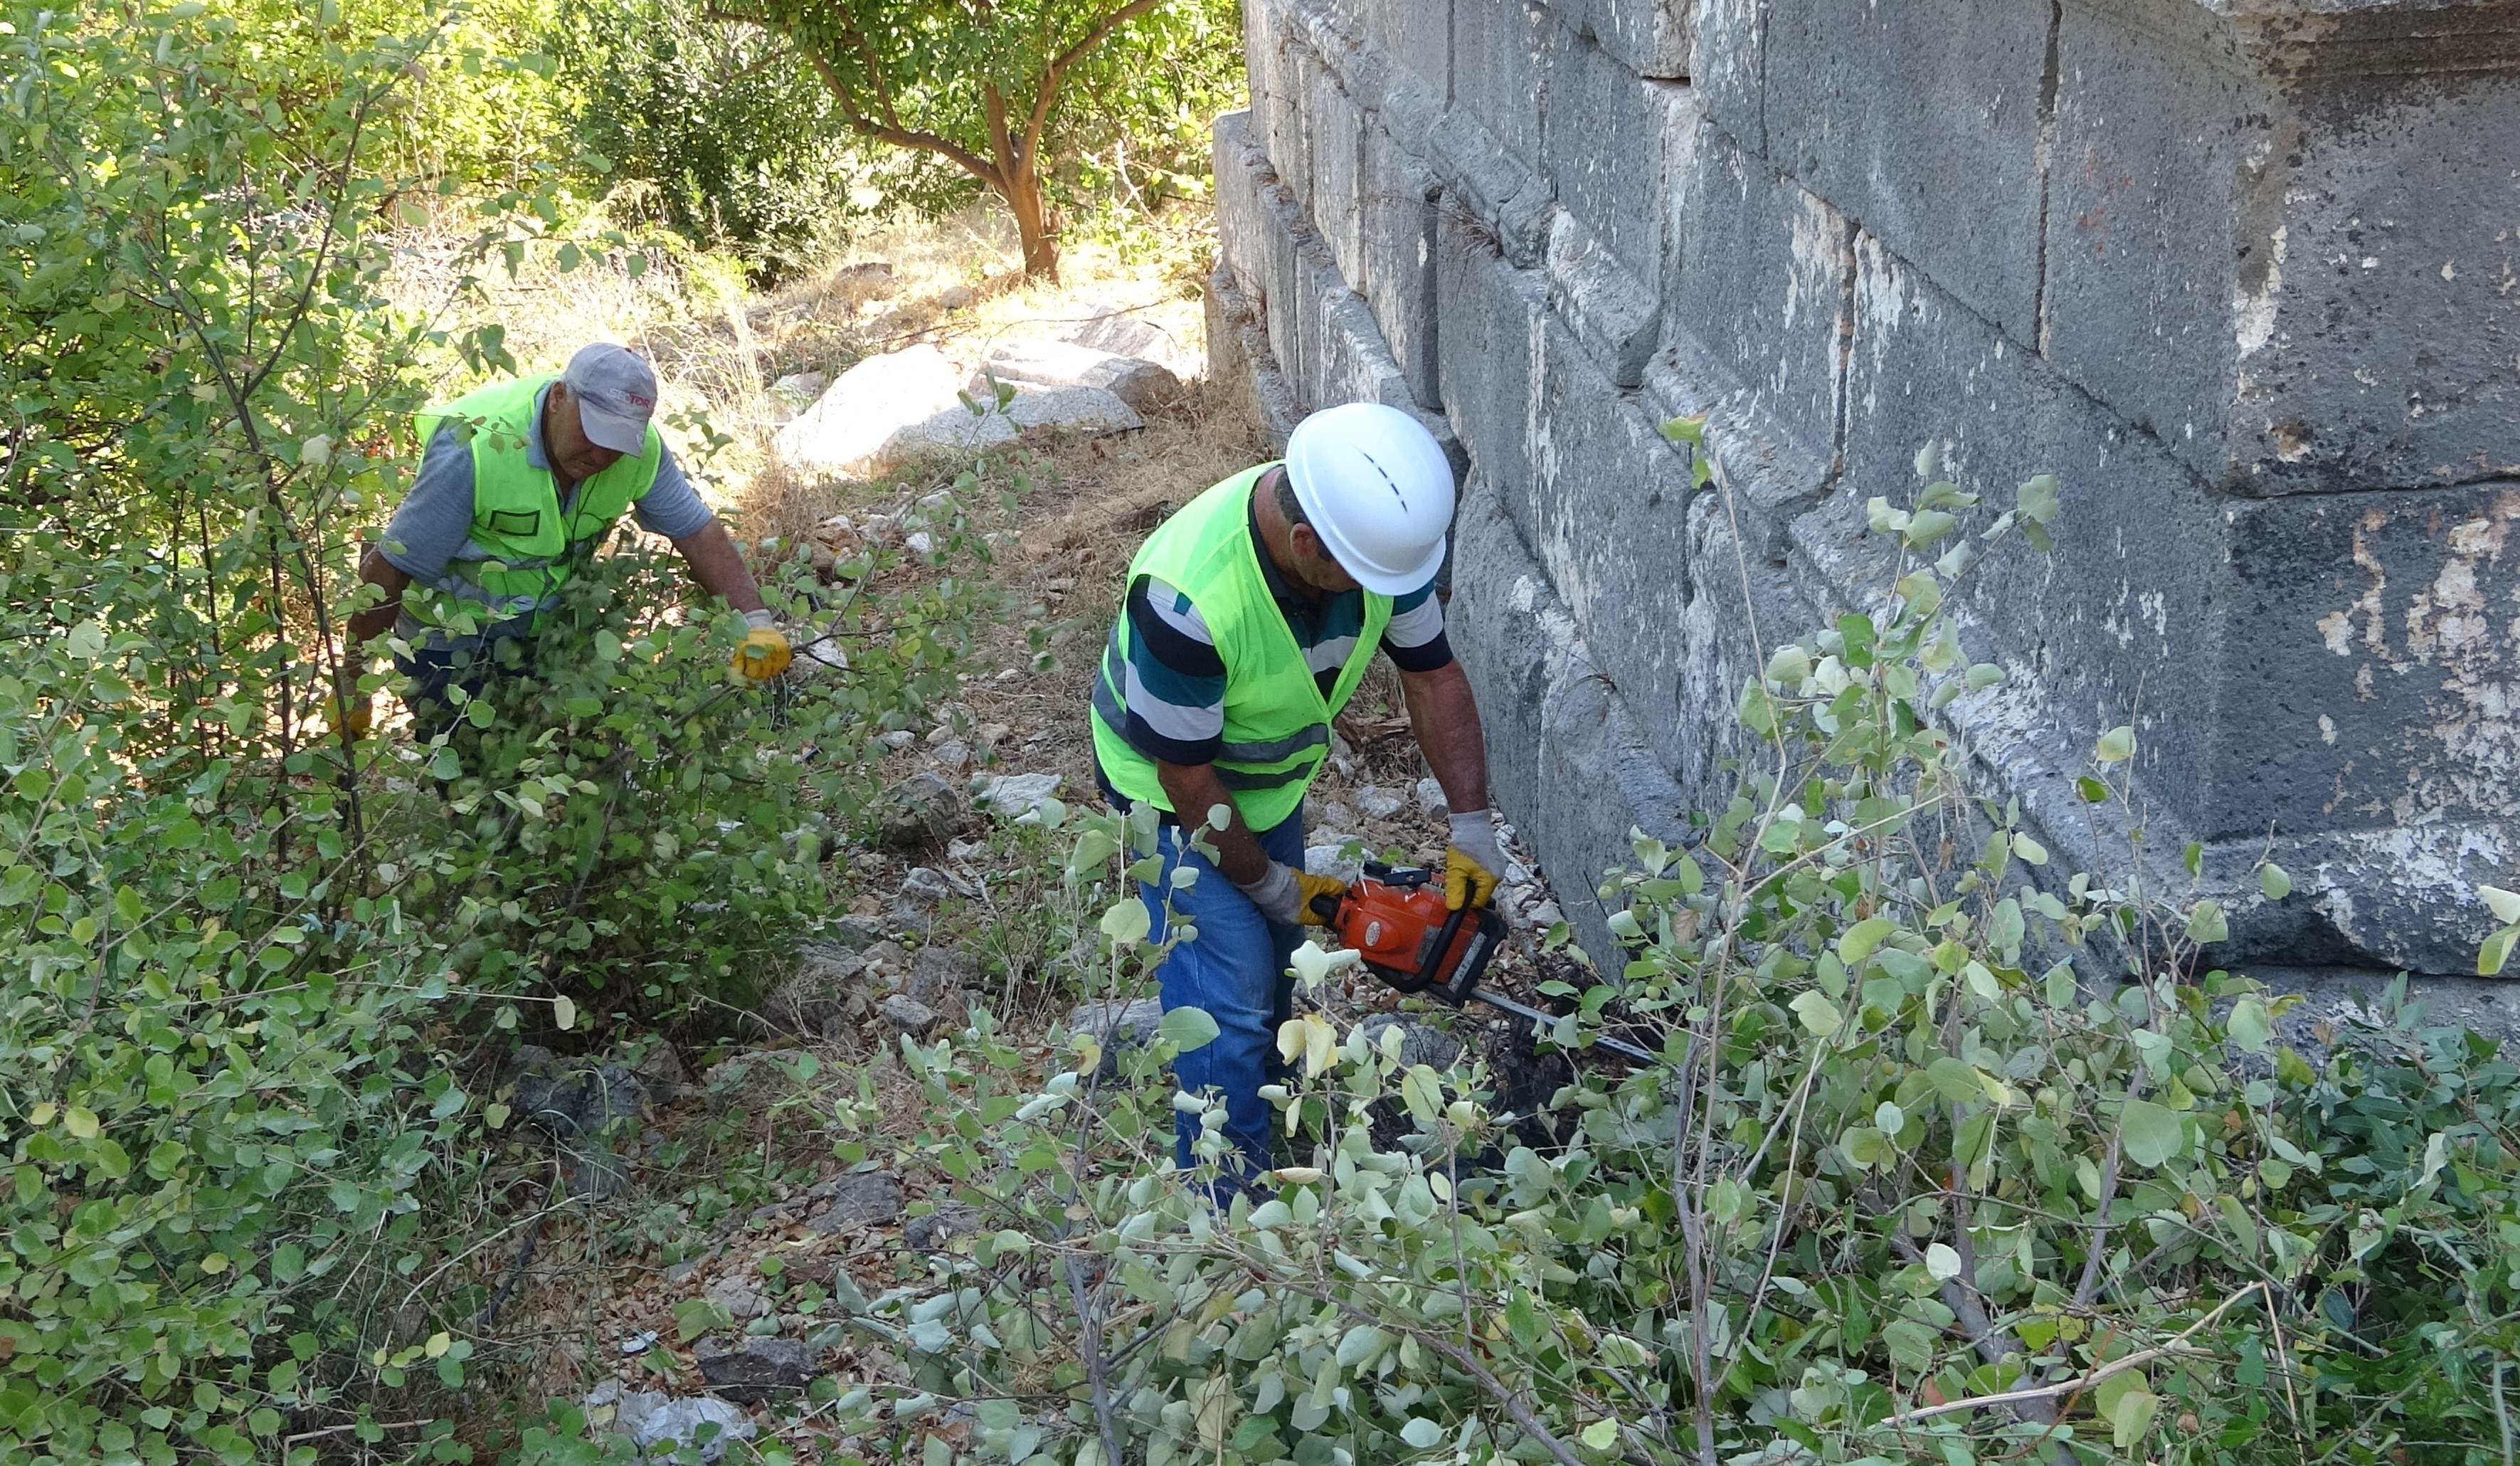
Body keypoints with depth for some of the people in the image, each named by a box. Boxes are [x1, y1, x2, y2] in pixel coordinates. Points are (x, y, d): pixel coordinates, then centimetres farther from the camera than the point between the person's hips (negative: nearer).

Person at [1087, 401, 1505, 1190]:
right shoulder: (1188, 598, -43)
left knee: (1274, 953, 19)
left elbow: (1434, 677, -11)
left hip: (1273, 769, 6)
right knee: (1234, 981, -6)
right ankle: (1230, 1200, 9)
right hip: (1172, 789, -6)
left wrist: (1474, 826, -13)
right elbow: (1186, 771, -29)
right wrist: (1264, 881, -16)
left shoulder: (1380, 531, -25)